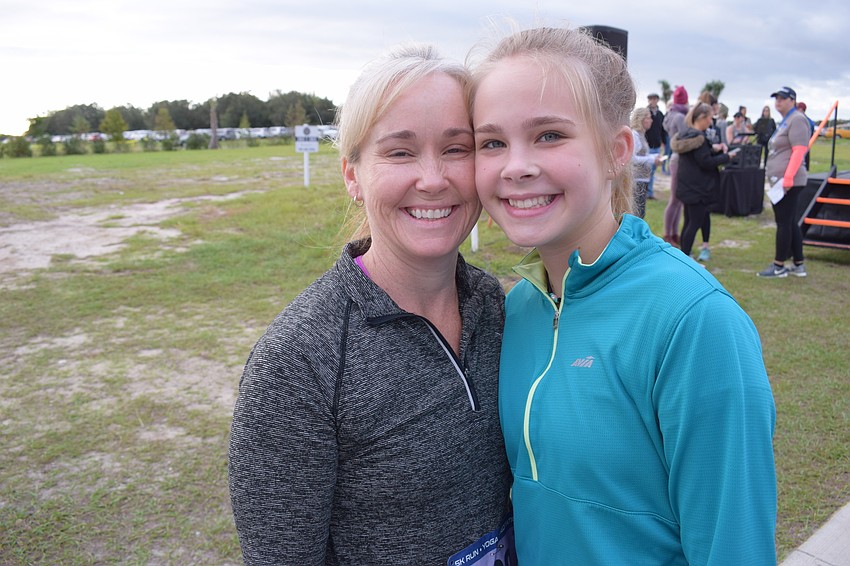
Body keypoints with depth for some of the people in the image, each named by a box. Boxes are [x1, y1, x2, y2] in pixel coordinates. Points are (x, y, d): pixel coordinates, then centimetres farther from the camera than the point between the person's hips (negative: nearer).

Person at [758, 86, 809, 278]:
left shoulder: (797, 119, -9)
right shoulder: (785, 121, 20)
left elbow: (799, 150, -19)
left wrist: (788, 178, -25)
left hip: (788, 181, -10)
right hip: (781, 180, 10)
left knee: (784, 222, -5)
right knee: (790, 223, 12)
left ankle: (779, 266, 1)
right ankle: (799, 265, 19)